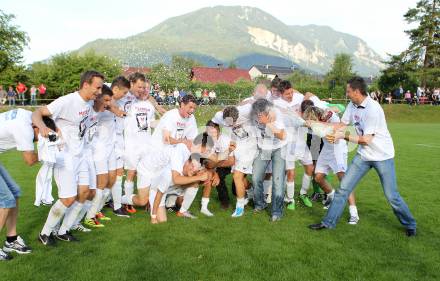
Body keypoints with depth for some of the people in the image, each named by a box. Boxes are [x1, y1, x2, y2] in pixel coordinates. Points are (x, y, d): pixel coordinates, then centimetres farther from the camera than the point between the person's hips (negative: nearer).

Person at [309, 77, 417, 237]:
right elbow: (342, 125, 7)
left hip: (382, 156, -6)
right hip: (363, 155, 6)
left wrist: (344, 136, -22)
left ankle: (410, 225, 27)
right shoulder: (352, 105, -1)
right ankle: (329, 222, 10)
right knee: (344, 188, 2)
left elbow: (366, 140, -24)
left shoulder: (373, 109, -24)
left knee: (391, 196, 1)